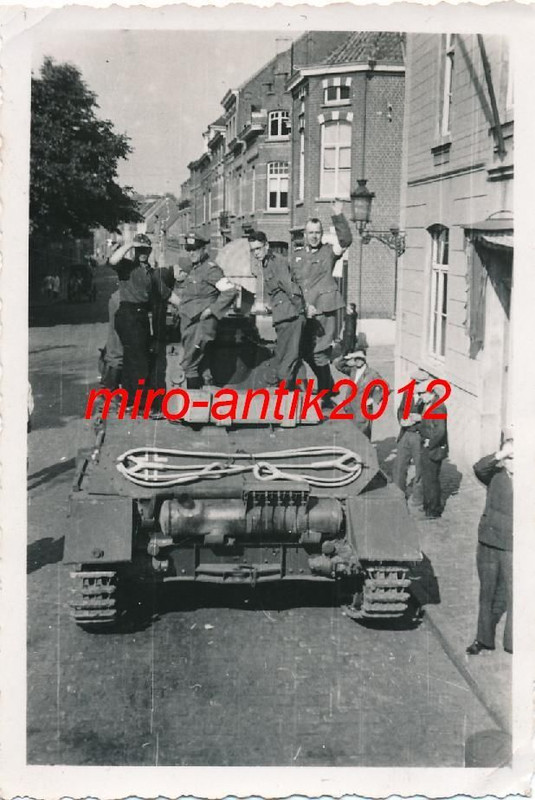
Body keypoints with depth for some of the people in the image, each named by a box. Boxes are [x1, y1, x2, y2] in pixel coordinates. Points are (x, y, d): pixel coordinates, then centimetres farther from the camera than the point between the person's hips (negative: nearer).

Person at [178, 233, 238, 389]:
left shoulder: (210, 269, -11)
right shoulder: (192, 269, 15)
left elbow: (230, 290, -21)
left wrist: (211, 310, -18)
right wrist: (182, 309, 16)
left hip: (201, 324, -9)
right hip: (188, 323, 9)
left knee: (189, 365, -10)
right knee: (195, 365, 13)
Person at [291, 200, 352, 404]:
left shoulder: (328, 252, 4)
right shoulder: (297, 256, 14)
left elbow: (346, 240, -14)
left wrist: (338, 217, -24)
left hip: (323, 310, -5)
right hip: (302, 311, 5)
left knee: (319, 353, -7)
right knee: (307, 352, 11)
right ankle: (328, 385, 30)